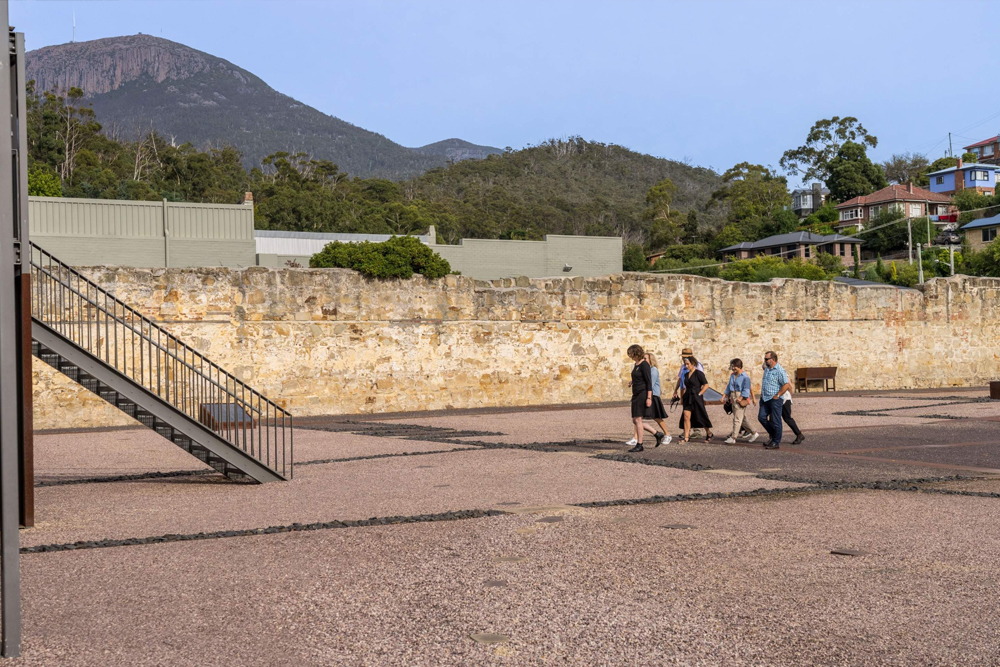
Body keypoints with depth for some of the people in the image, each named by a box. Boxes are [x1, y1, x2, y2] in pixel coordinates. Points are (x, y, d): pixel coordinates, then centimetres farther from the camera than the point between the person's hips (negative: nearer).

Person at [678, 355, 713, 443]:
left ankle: (709, 433, 24)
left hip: (696, 398, -6)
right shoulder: (687, 374, 13)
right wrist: (682, 397, 13)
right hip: (688, 398, 6)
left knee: (701, 417, 4)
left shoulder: (699, 373, -8)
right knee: (686, 417, -4)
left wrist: (699, 394, -13)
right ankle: (686, 437, -4)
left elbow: (706, 385, -10)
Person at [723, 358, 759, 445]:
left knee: (737, 418, -8)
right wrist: (727, 396, 15)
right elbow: (729, 386, 21)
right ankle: (753, 433, 25)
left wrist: (741, 398, -18)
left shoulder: (745, 376, -11)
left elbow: (746, 389, -13)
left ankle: (733, 438, -7)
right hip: (733, 398, 8)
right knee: (743, 418, 14)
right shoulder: (732, 375, 13)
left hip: (741, 399, -8)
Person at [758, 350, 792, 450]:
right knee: (761, 417, 5)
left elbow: (786, 385, -18)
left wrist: (777, 395, -17)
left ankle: (776, 442, 7)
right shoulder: (767, 369, 14)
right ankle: (773, 435, 22)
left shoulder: (779, 371, -14)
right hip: (765, 398, 9)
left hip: (774, 399, -9)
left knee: (775, 421, -1)